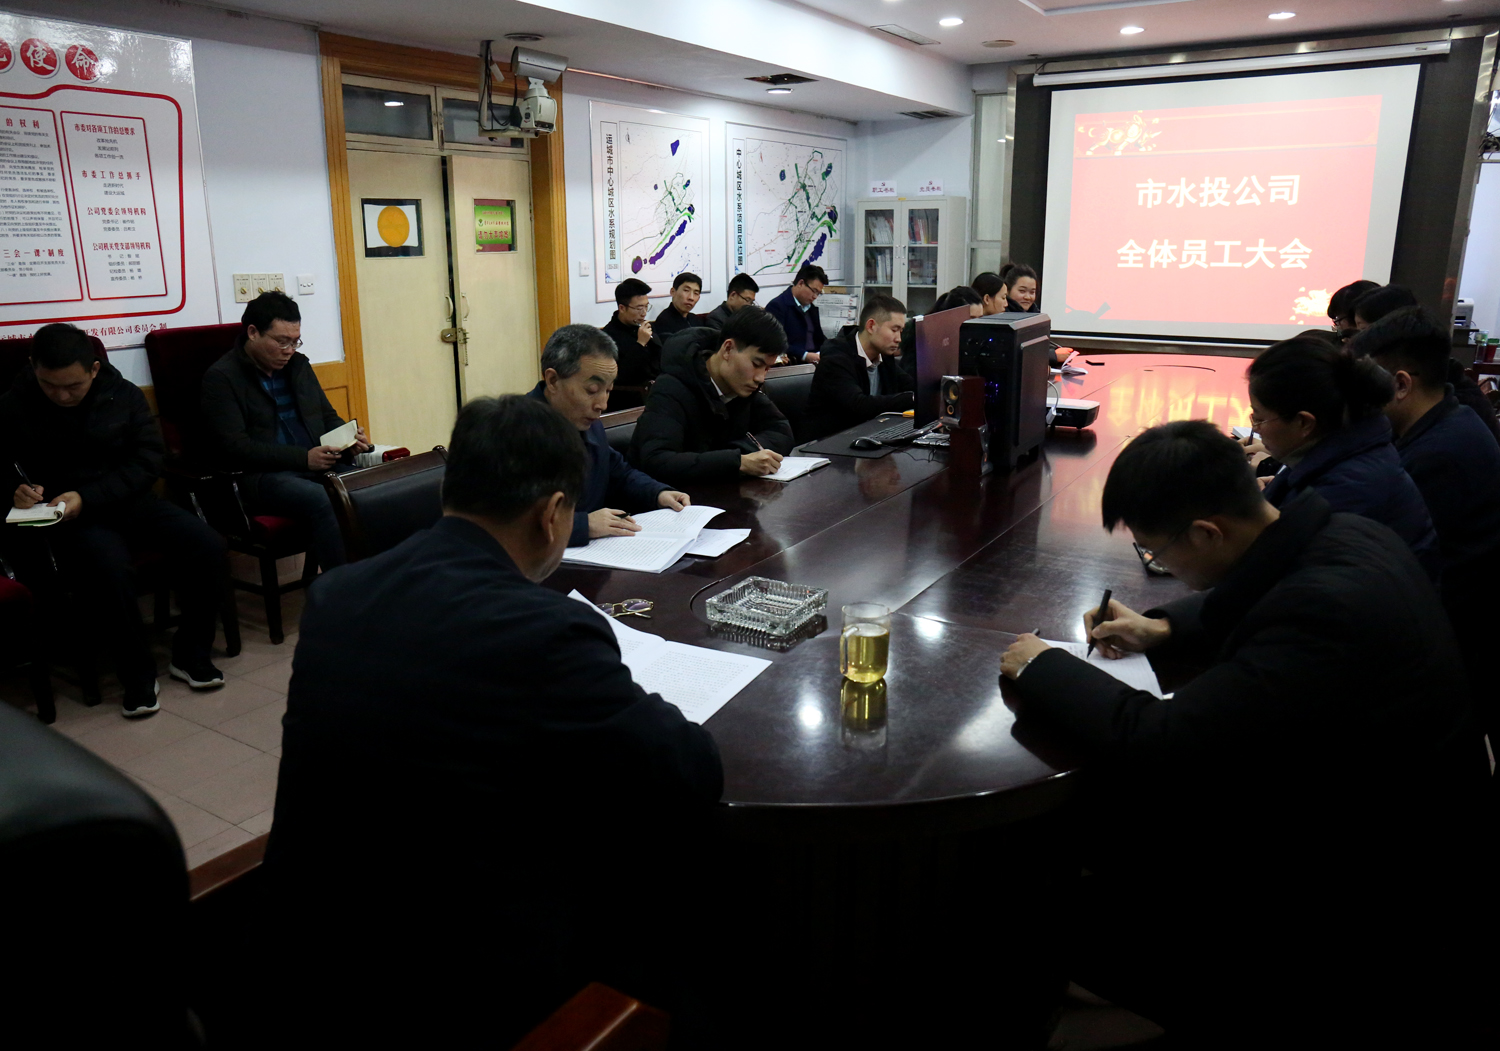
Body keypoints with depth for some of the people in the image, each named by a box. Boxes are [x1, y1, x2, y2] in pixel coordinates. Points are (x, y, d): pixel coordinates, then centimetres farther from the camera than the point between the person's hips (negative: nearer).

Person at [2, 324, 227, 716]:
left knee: (206, 544, -22)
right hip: (64, 518, -3)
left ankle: (190, 654, -3)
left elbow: (147, 462, -4)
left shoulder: (123, 395, 1)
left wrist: (87, 498, -17)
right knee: (111, 566, -36)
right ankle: (138, 674, -15)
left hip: (128, 502, 3)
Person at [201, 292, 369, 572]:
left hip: (318, 465, 6)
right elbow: (235, 448, -10)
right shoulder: (221, 377, 0)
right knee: (324, 502, -37)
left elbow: (328, 417, 27)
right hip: (260, 476, -5)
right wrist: (303, 458, -19)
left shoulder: (298, 364, 20)